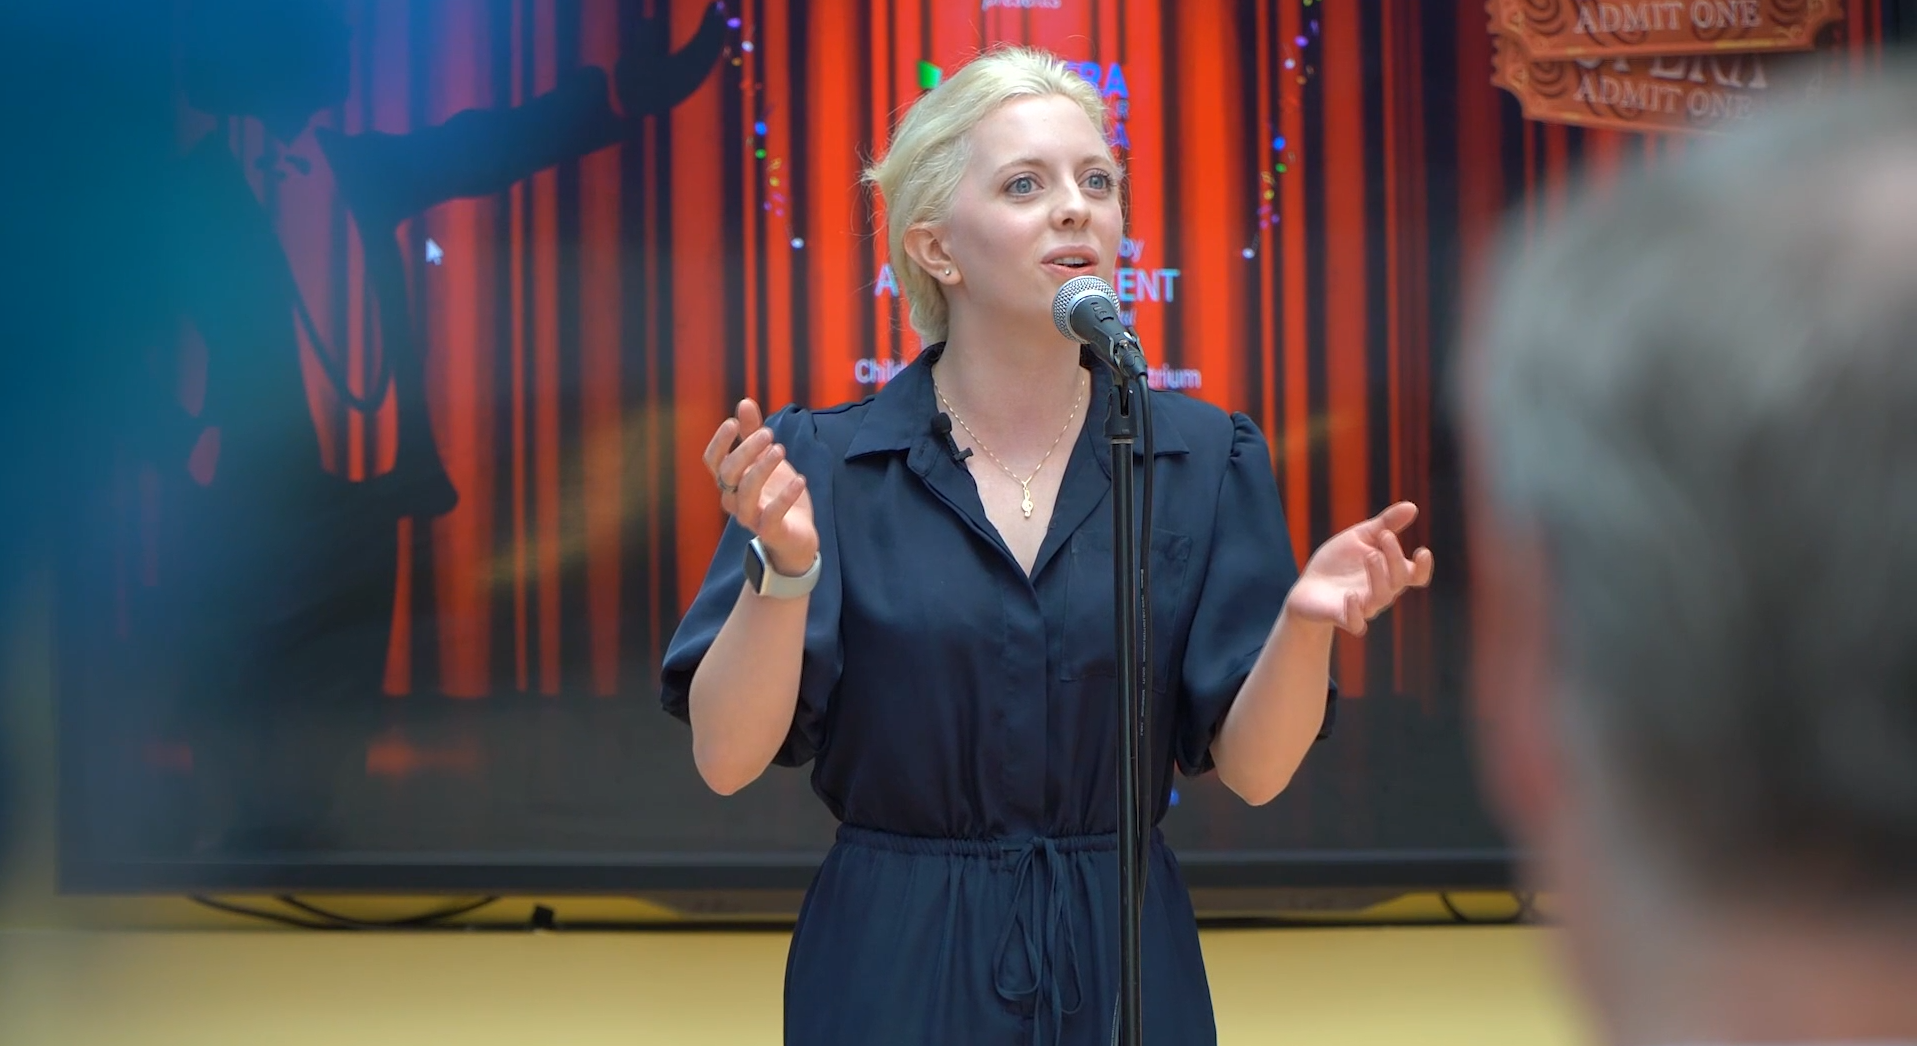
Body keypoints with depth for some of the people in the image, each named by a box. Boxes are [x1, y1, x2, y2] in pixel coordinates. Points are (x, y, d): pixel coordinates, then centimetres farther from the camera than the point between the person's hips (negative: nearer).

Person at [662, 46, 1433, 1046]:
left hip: (1125, 965, 1)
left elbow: (1251, 767, -5)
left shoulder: (1205, 459, -1)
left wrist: (1305, 619, -23)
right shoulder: (820, 462, -5)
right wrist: (788, 569, -26)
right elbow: (726, 758, -11)